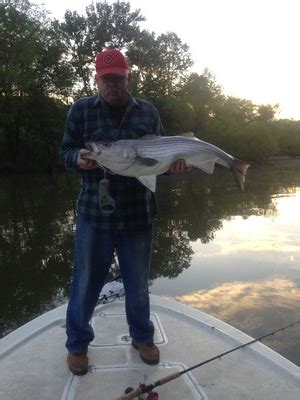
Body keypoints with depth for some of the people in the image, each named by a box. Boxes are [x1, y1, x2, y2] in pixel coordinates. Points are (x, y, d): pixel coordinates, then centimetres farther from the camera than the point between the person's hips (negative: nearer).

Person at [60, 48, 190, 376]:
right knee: (86, 282, 9)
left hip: (138, 214, 2)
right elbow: (65, 152, 4)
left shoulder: (148, 111, 7)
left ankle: (142, 337, 39)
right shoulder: (81, 110, 3)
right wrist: (78, 158, -18)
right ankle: (77, 344, 33)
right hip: (93, 213, -1)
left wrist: (174, 160, -8)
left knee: (138, 283, 16)